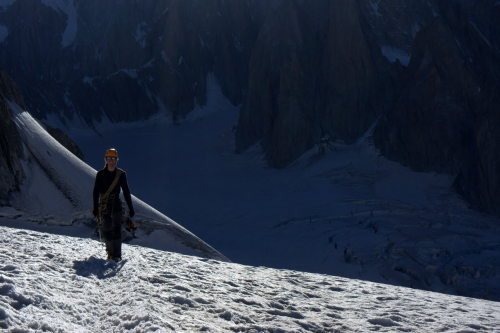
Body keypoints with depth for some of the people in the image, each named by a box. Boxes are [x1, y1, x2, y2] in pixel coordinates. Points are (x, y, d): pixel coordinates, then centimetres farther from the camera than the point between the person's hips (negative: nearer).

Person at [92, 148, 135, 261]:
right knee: (106, 230, 1)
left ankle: (117, 255, -14)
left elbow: (126, 192, 6)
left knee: (116, 228, -14)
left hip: (116, 205, -1)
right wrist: (95, 207, -6)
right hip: (104, 206, 1)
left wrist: (131, 208, 4)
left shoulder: (121, 174, 2)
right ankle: (110, 252, 19)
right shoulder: (100, 174, 3)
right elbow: (96, 191, 2)